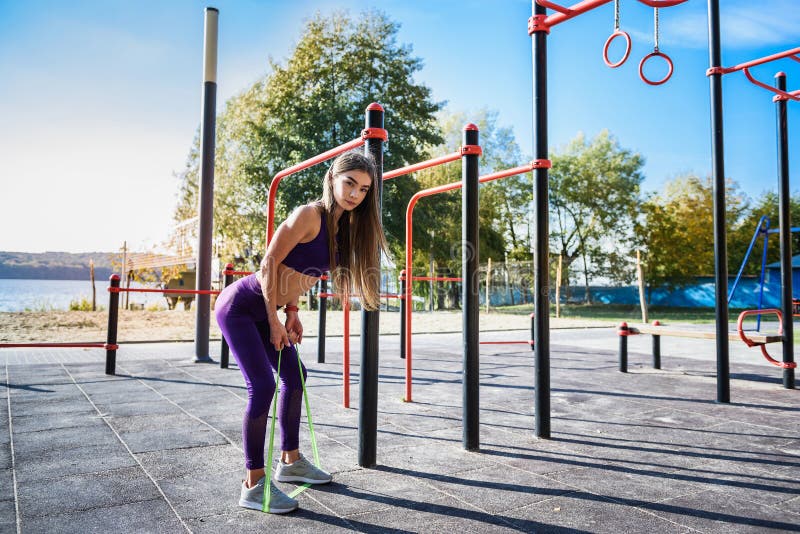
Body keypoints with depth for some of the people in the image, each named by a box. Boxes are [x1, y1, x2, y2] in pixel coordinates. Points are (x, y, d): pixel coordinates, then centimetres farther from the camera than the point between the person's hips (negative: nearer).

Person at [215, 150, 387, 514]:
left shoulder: (342, 227, 4)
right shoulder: (309, 215, -21)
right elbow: (269, 264, -20)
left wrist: (292, 313, 4)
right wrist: (275, 321, -16)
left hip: (267, 310, 9)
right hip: (240, 307, -9)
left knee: (295, 376, 14)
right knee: (262, 386, -14)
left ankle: (289, 461, 30)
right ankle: (253, 486, -1)